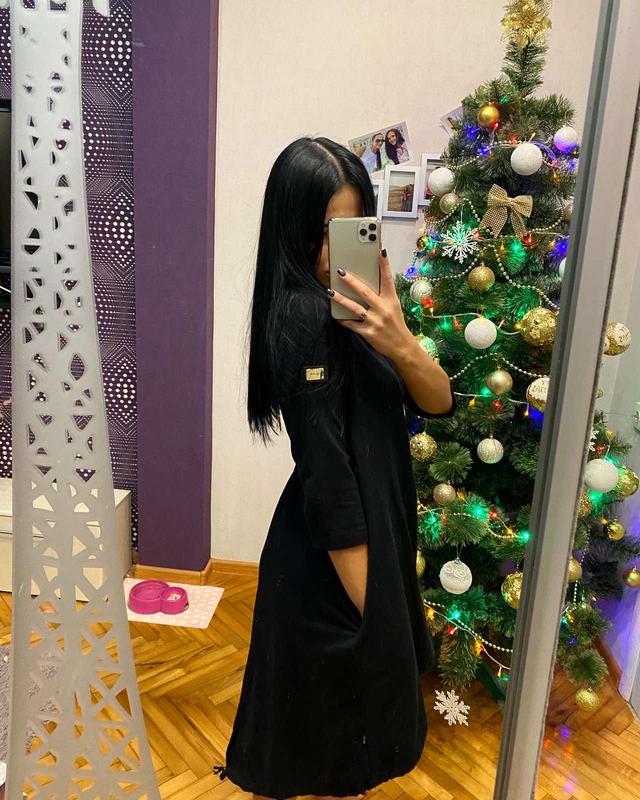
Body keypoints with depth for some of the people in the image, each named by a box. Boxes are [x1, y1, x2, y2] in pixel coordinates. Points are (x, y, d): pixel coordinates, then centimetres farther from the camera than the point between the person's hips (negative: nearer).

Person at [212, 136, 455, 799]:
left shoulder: (345, 305, 2)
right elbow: (328, 480, -24)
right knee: (334, 692, 16)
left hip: (373, 525, 9)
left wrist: (400, 344, -23)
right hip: (335, 555, -9)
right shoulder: (305, 318, -24)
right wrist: (367, 607, -18)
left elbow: (439, 403, -3)